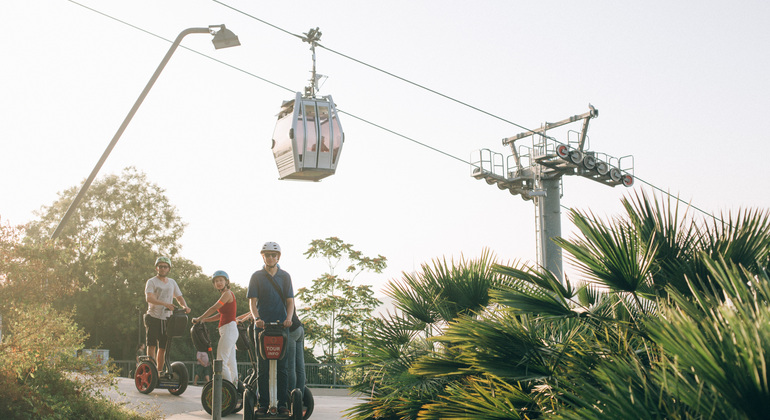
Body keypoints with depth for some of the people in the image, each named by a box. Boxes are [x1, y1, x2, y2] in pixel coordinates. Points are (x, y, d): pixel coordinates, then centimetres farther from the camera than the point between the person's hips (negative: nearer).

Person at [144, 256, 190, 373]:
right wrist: (165, 304, -32)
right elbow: (148, 298, -18)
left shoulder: (172, 282, 15)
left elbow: (179, 297, 16)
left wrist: (185, 306, -8)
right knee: (152, 345, -9)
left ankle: (160, 371, 11)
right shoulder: (151, 282, -2)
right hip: (153, 317, -4)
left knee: (163, 347, 6)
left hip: (166, 318, 4)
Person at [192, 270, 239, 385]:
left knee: (221, 362, -12)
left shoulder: (227, 293, -9)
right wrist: (204, 320, 13)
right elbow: (220, 315, 20)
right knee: (231, 362, 12)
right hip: (229, 330, 10)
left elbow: (213, 309, -12)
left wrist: (199, 319, -4)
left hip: (229, 329, -10)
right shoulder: (225, 294, 19)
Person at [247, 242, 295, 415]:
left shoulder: (285, 276, 10)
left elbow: (290, 300, 6)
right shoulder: (257, 276, 6)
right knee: (263, 367, 0)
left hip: (281, 325, 1)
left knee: (282, 366, 0)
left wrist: (289, 317, -13)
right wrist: (256, 318, -20)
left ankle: (282, 404, 4)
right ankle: (263, 404, 6)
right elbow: (252, 301, -1)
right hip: (262, 325, -1)